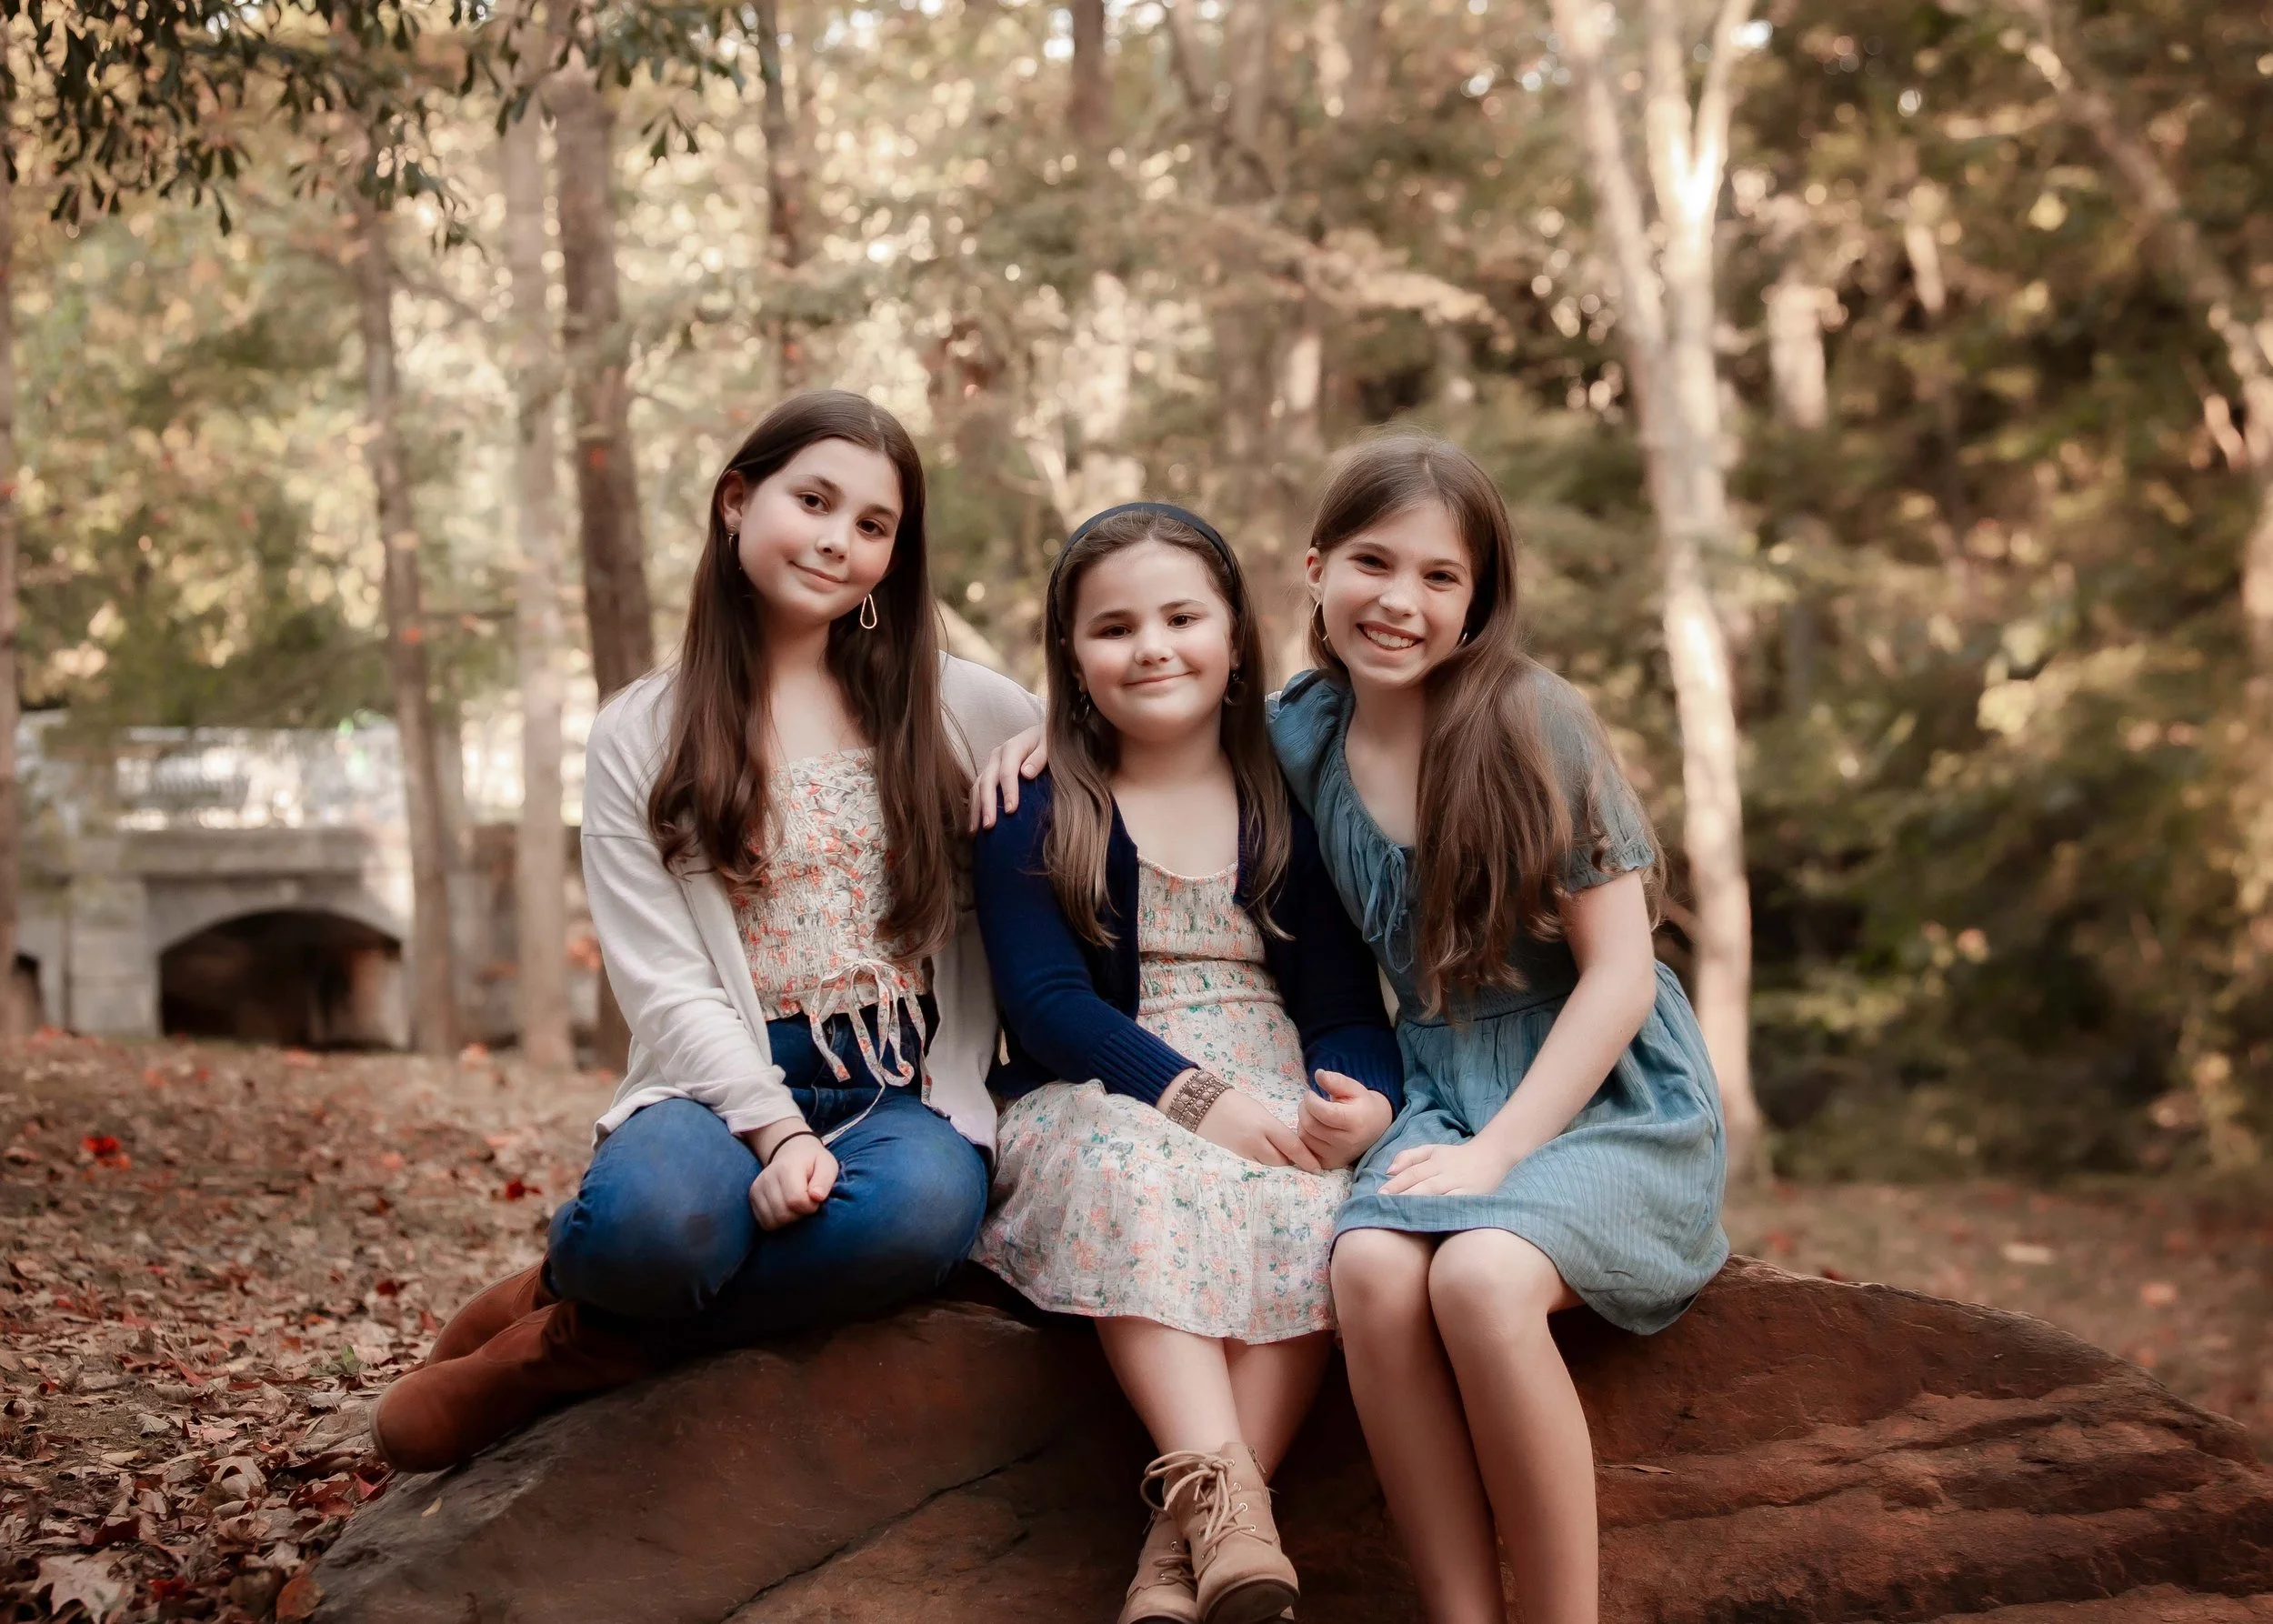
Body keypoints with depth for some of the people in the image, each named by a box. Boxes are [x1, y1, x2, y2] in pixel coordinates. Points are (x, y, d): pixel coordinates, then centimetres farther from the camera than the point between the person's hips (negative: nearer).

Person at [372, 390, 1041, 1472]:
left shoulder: (957, 711, 12)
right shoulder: (640, 736, 8)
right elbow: (666, 983, -1)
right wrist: (776, 1132, -17)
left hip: (908, 1097, 2)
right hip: (726, 1089, -2)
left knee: (917, 1204, -37)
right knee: (648, 1216, -38)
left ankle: (578, 1342, -16)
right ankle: (576, 1279, -1)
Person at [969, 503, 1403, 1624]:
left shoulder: (1295, 808, 12)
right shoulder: (1031, 816, 8)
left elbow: (1347, 1004, 6)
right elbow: (1046, 1003, -5)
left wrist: (1365, 1101, -19)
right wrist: (1195, 1093, -20)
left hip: (1279, 1110, 2)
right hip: (1101, 1108, -1)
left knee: (1312, 1203, -33)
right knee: (1140, 1174, -37)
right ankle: (1221, 1493, -44)